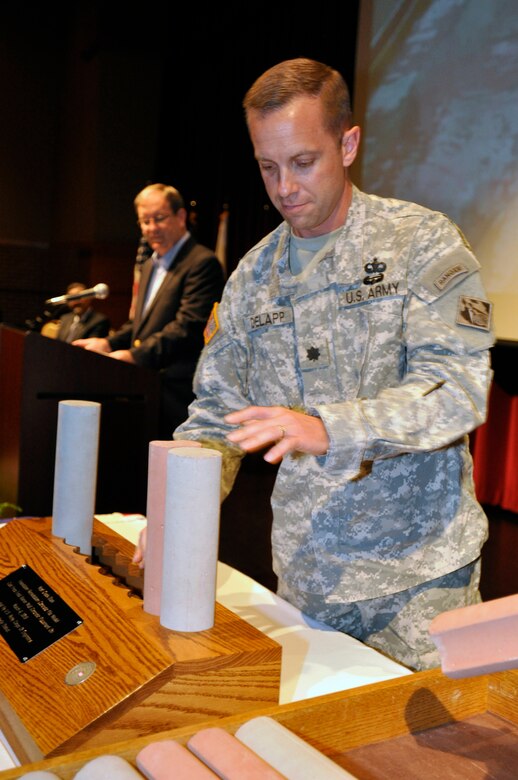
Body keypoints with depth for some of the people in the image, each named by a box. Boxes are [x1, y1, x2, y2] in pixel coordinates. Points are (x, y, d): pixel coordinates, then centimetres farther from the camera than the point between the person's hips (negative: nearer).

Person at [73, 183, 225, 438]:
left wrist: (135, 355, -23)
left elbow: (188, 327, -20)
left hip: (175, 392, -8)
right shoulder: (149, 266, 21)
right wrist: (109, 343, 7)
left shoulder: (202, 262, -10)